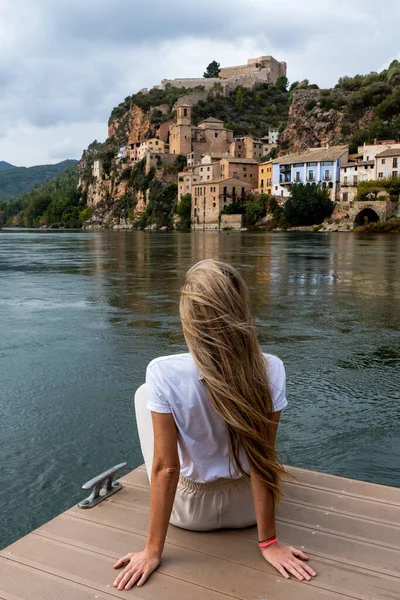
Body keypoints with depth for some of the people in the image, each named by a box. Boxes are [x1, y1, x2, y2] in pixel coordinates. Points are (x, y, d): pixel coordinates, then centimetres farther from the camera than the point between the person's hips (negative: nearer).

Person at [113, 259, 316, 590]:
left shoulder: (163, 373, -29)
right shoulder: (271, 370, -25)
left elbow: (165, 467, -23)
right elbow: (264, 459, -20)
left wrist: (153, 550, -11)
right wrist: (269, 542, -8)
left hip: (188, 511, -1)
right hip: (248, 509, 2)